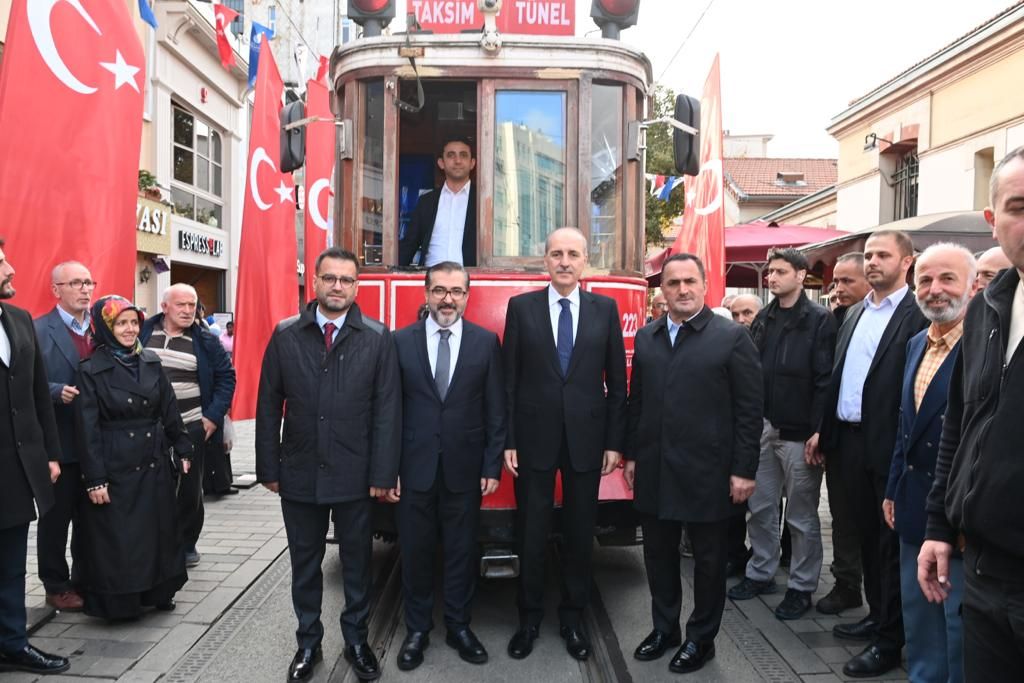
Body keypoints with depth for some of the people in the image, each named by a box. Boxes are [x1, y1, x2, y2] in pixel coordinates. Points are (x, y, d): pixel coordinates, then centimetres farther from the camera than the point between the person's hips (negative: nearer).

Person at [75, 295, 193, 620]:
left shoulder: (151, 362, 5)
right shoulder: (92, 370, -8)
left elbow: (169, 410, 9)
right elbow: (88, 429, -10)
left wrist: (182, 450, 7)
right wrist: (95, 479, -12)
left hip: (154, 465, 4)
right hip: (116, 468, -4)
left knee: (159, 530, 12)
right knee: (116, 538, 4)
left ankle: (159, 592, 27)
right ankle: (117, 602, 20)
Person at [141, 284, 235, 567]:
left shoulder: (205, 340, 0)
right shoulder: (143, 333, 2)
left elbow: (226, 376, 4)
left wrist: (214, 416, -4)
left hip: (191, 427, 0)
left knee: (190, 490, 8)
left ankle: (187, 544, 24)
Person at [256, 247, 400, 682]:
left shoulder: (378, 339, -4)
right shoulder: (285, 335, 1)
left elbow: (387, 410, -5)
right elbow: (269, 406, 3)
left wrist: (382, 473, -8)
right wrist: (268, 468, 1)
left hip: (355, 475, -1)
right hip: (299, 474, 2)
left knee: (357, 562, 13)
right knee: (304, 563, 15)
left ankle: (356, 641, 32)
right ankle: (308, 643, 33)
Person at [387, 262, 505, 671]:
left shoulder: (486, 342, 0)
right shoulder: (401, 342, 0)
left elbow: (495, 411, 1)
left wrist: (492, 467, -3)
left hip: (464, 469, 0)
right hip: (414, 468, 0)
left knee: (462, 551, 12)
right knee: (415, 552, 11)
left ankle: (459, 627, 30)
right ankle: (417, 630, 29)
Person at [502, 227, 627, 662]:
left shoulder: (605, 309, 3)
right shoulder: (521, 307, 1)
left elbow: (617, 381, 4)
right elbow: (508, 379, 0)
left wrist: (615, 442, 0)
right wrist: (507, 441, -5)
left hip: (586, 439, 1)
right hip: (534, 438, -1)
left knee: (580, 534, 12)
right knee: (531, 535, 9)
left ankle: (572, 618, 29)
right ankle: (529, 618, 27)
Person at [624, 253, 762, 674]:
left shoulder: (732, 337, -7)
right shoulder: (645, 338, 8)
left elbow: (749, 409, -8)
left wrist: (744, 470, -10)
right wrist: (632, 454, 10)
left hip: (706, 472, -4)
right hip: (654, 471, 5)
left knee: (708, 559, 11)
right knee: (658, 554, 16)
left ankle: (701, 638, 28)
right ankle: (664, 628, 35)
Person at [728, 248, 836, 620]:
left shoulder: (819, 320, -7)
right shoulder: (763, 319, 11)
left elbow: (825, 380, -12)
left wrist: (818, 432, -16)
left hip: (799, 433, -6)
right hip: (763, 428, 6)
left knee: (801, 516, 6)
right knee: (760, 508, 14)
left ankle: (802, 586, 20)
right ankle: (760, 573, 29)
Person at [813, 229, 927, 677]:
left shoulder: (917, 315, -10)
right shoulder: (854, 314, 14)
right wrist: (823, 432, 12)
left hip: (887, 447, -7)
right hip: (847, 441, 7)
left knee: (889, 541, 5)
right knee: (865, 535, 18)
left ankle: (890, 640, 18)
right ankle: (877, 615, 35)